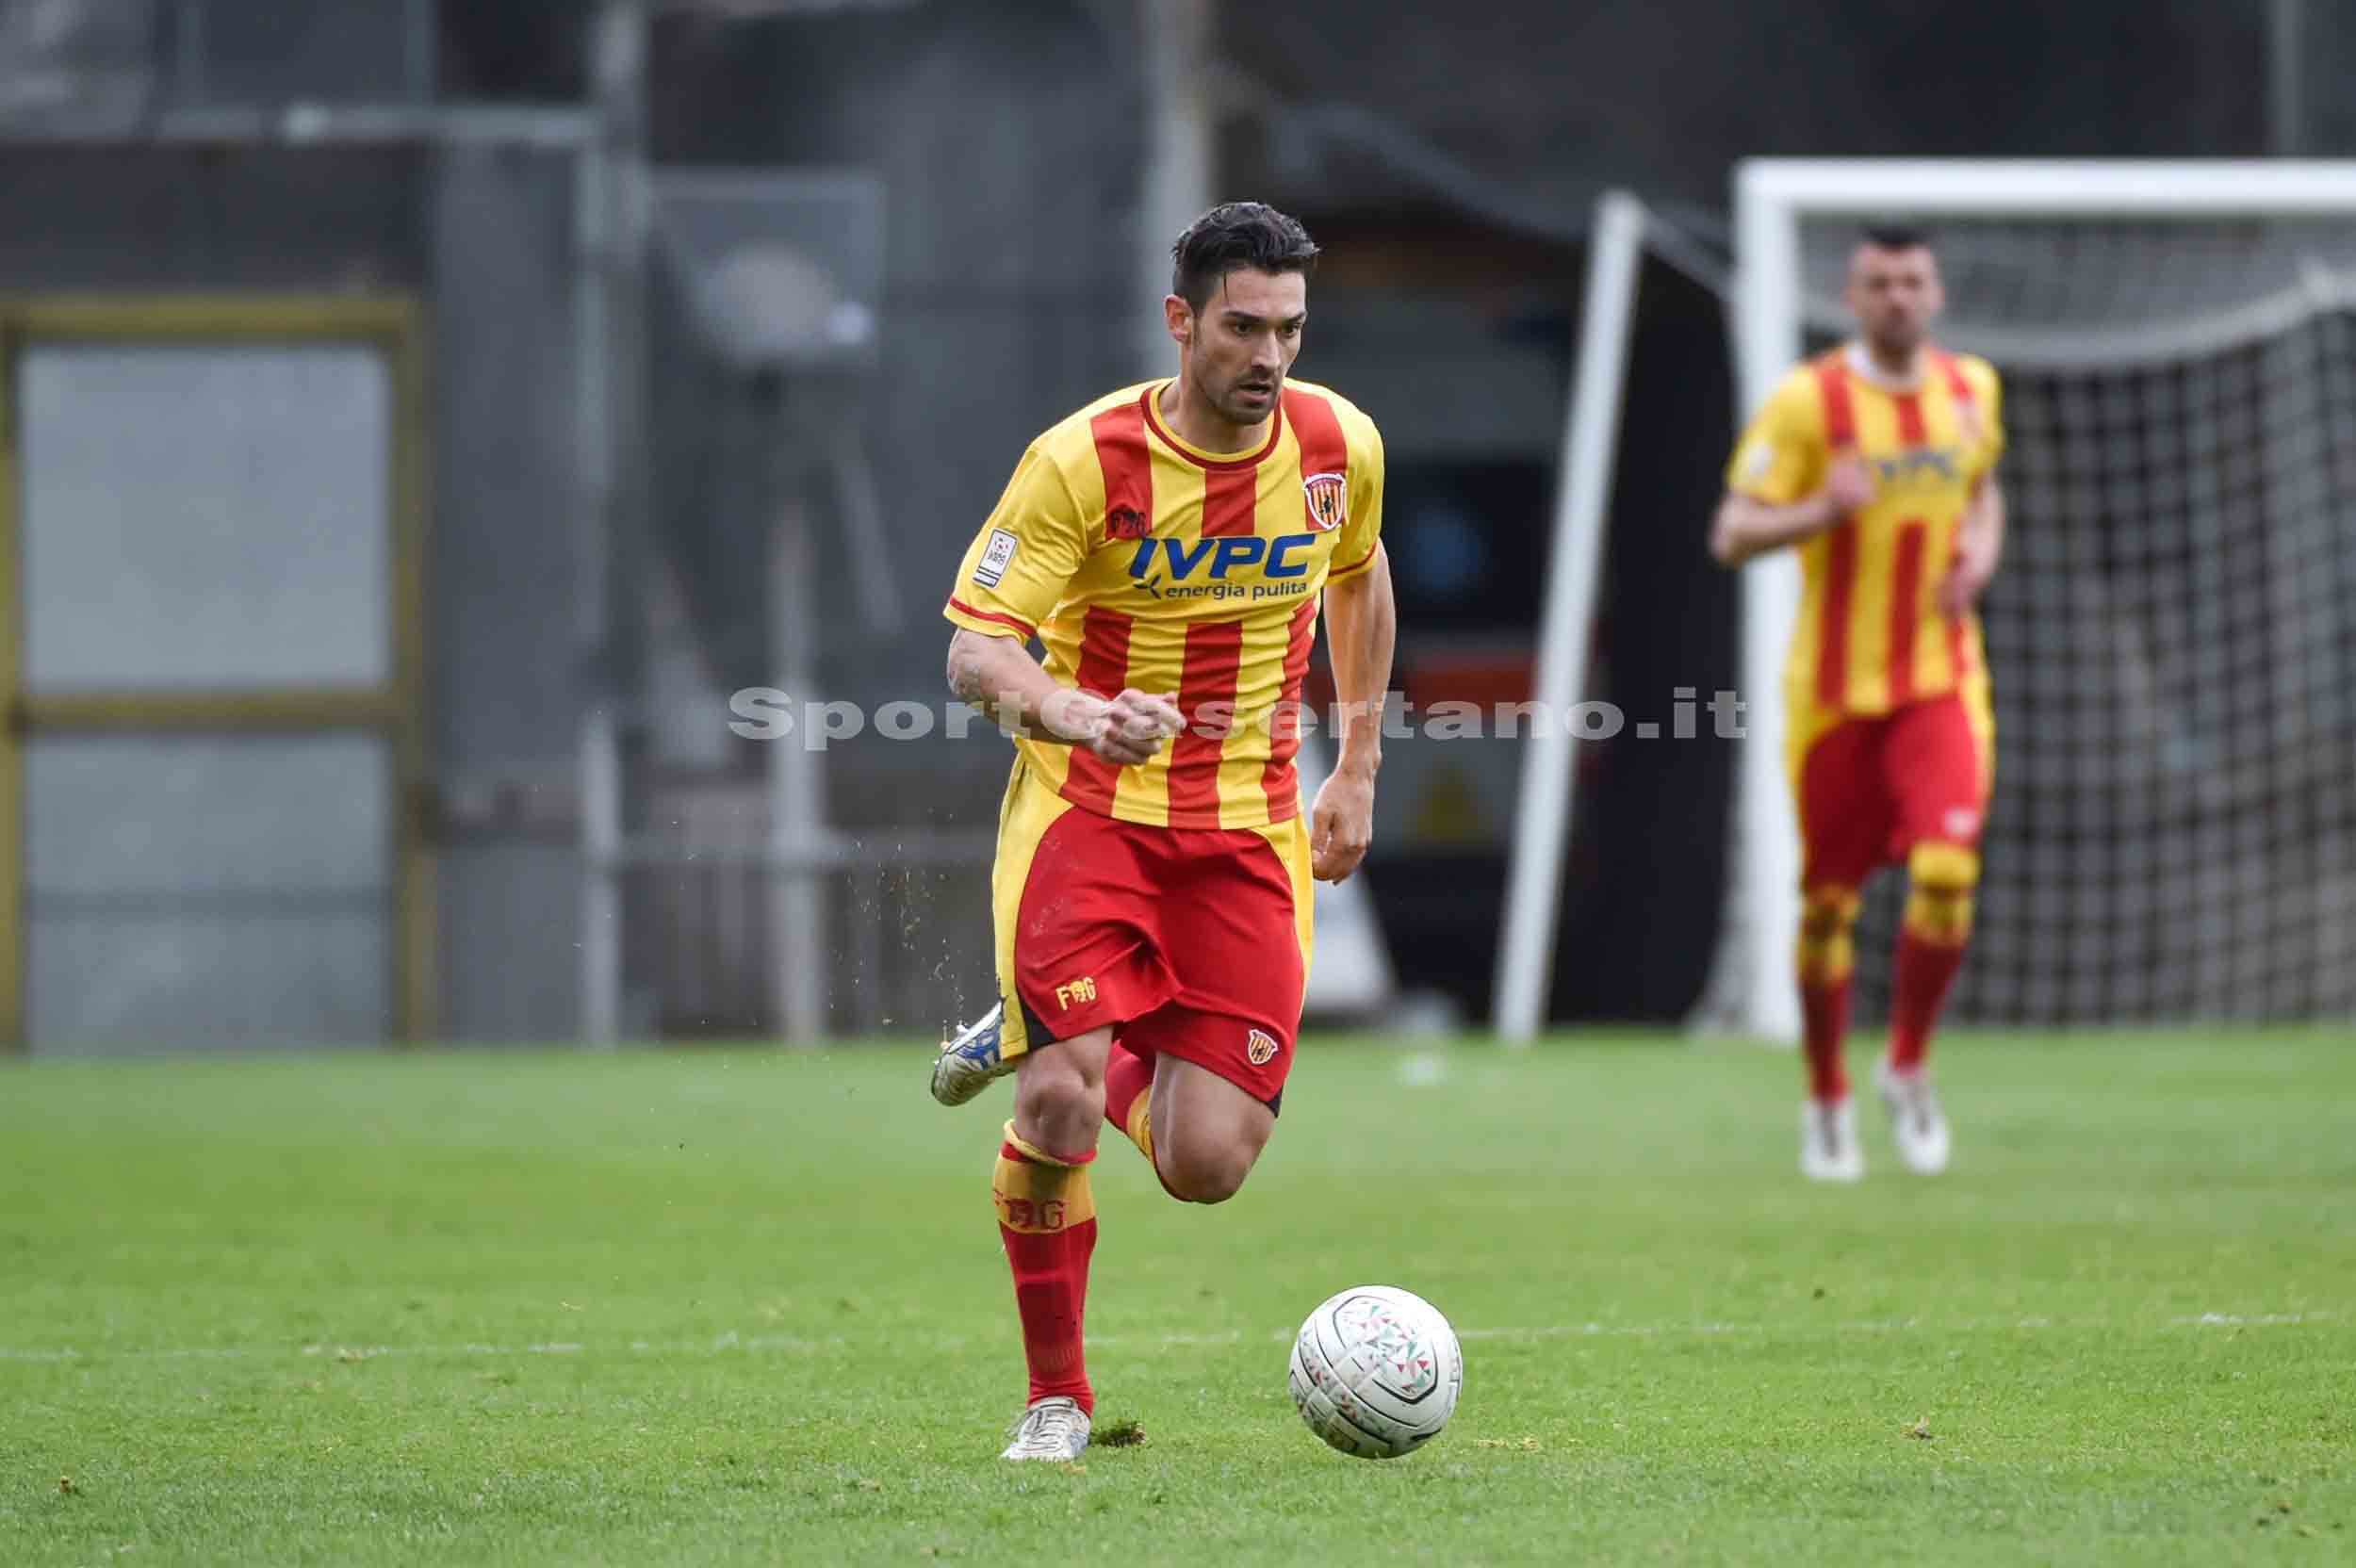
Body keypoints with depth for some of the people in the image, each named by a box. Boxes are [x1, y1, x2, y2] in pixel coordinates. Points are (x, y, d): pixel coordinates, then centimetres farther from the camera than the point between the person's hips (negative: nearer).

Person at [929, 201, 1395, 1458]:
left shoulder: (1340, 447, -1)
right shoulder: (1084, 460, -14)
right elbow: (975, 650, -18)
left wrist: (1357, 772, 19)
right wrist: (1074, 714, -39)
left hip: (1247, 826, 3)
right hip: (1085, 803, -3)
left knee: (1207, 1167, -6)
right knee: (1062, 1104, -21)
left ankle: (1037, 1040, 27)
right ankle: (1056, 1398, 1)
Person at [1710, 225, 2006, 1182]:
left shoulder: (1971, 388, 6)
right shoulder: (1808, 401, -8)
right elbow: (1731, 535, -10)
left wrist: (1981, 548, 4)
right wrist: (1820, 513, -28)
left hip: (1941, 681, 2)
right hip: (1835, 688, -2)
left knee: (1948, 870, -17)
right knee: (1829, 898, 4)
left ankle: (1908, 1068, 5)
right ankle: (1826, 1100, 23)